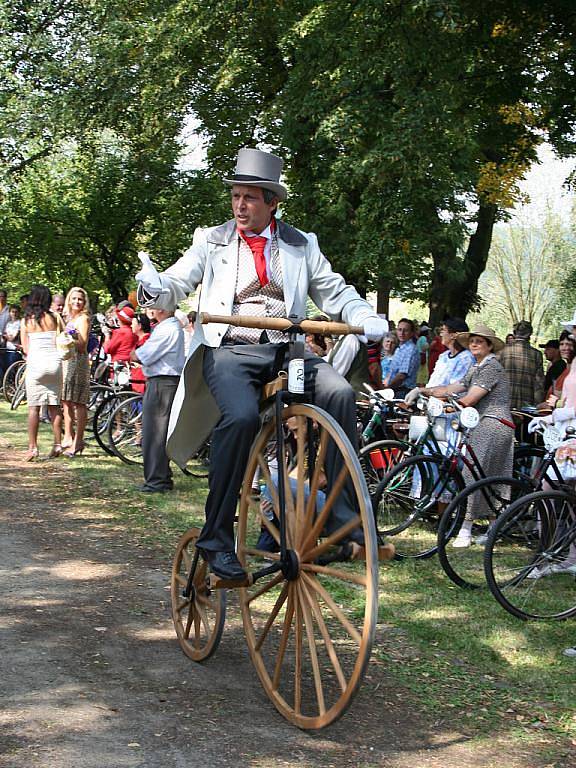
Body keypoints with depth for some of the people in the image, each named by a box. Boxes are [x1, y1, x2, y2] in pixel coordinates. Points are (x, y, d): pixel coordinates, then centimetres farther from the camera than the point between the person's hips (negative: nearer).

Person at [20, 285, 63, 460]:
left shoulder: (26, 321, 2)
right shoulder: (55, 318, 4)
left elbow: (25, 349, 2)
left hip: (36, 364, -2)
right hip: (55, 363, 2)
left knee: (34, 407, 1)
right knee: (54, 406, 9)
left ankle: (32, 447, -2)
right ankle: (58, 445, 9)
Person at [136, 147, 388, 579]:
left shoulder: (301, 246, 16)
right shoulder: (212, 241, 14)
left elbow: (335, 292, 14)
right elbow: (177, 284, 7)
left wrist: (368, 318, -6)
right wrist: (155, 289, -17)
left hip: (286, 351, 2)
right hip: (229, 351, -2)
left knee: (340, 394, -27)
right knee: (241, 417, -33)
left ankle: (339, 511, -18)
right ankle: (217, 539, -22)